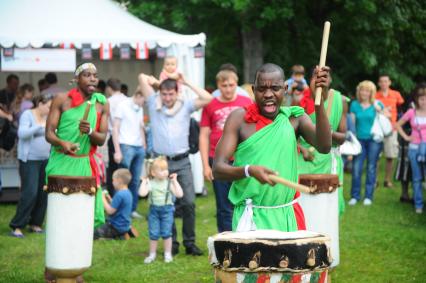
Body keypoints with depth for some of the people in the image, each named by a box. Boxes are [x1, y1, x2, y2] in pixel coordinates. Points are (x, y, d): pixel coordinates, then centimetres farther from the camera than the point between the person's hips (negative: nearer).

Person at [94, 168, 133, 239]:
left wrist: (103, 199, -9)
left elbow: (110, 211, -20)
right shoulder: (128, 193, 8)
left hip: (117, 227, -10)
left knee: (95, 233, -14)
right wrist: (109, 199, 9)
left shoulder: (119, 195, -22)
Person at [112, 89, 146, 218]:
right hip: (126, 146, -6)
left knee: (135, 181, 7)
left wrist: (144, 147, 14)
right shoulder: (122, 106, -4)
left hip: (139, 148, 6)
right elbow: (115, 129, -6)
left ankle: (132, 209, 12)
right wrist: (117, 151, -11)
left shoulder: (140, 109, 17)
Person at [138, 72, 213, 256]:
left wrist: (187, 83, -1)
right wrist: (159, 82, 17)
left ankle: (190, 242, 5)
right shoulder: (154, 104, 5)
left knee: (189, 202, -4)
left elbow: (207, 99, -6)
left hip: (182, 162, 0)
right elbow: (142, 78, 3)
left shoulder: (186, 105, 6)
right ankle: (171, 244, 11)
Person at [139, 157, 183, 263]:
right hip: (154, 210, 0)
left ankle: (168, 254, 15)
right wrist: (144, 182, -11)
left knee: (166, 233, 2)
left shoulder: (169, 183, -5)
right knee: (154, 234, 5)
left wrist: (175, 181, -12)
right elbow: (142, 193, -21)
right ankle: (152, 254, 18)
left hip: (167, 209, 0)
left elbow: (179, 194, -13)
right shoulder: (150, 183, -6)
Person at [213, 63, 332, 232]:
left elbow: (324, 147, -13)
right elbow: (218, 169, -7)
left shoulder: (294, 117, 3)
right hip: (251, 217, -2)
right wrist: (249, 171, -27)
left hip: (288, 216, 3)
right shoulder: (240, 119, -3)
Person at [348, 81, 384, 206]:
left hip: (374, 139, -1)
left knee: (371, 168, 3)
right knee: (356, 168, -5)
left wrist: (378, 110, -8)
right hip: (360, 139, 1)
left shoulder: (377, 104, 2)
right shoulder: (355, 105, 6)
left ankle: (368, 196, 11)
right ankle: (355, 196, 5)